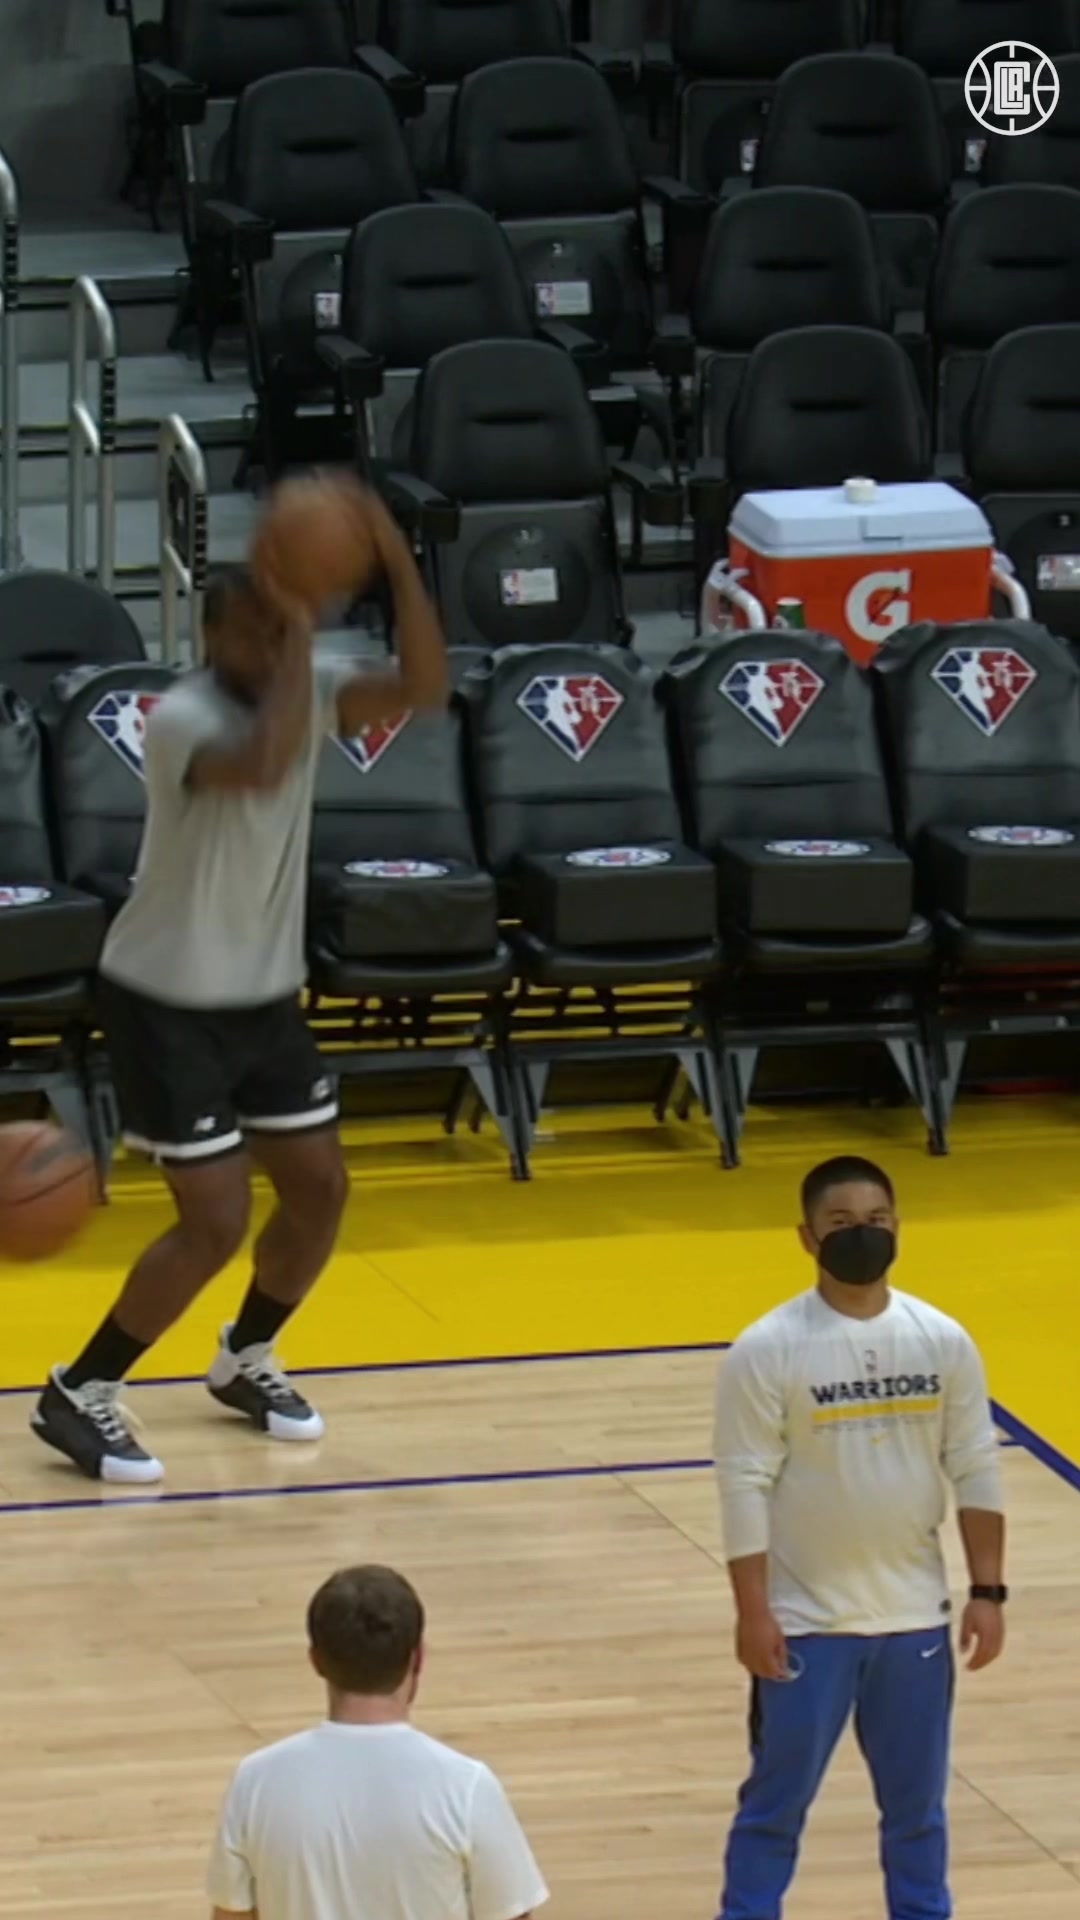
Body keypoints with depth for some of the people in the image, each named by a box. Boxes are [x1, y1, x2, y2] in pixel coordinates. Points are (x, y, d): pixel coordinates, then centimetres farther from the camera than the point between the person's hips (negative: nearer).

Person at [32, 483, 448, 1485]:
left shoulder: (303, 688, -2)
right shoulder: (181, 715, -24)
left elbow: (423, 687, -16)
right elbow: (264, 763, -45)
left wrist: (397, 563, -27)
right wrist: (299, 638, -39)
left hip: (265, 992, 8)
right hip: (166, 1002, -8)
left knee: (320, 1189, 10)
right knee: (216, 1221, -10)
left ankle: (244, 1359, 34)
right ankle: (77, 1395, 4)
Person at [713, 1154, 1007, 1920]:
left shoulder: (944, 1341, -2)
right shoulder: (767, 1351, -12)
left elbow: (976, 1471, 3)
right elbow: (745, 1484, -11)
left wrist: (988, 1591, 0)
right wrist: (752, 1610, -14)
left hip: (915, 1615, 3)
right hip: (806, 1620, -3)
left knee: (917, 1802, 15)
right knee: (777, 1800, 6)